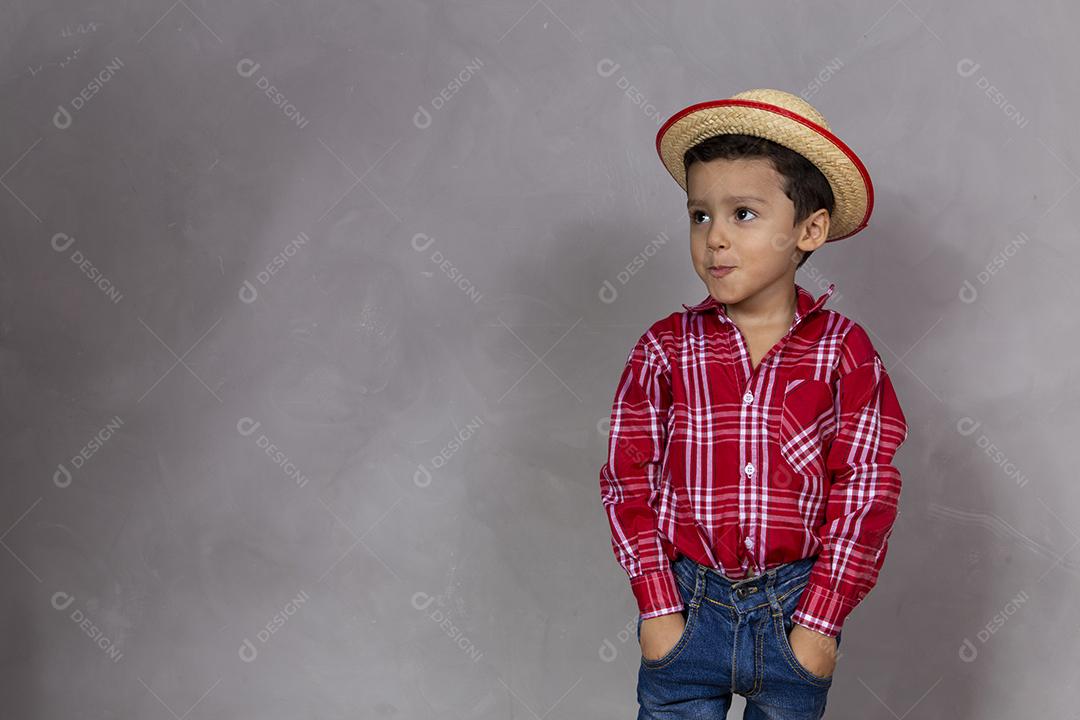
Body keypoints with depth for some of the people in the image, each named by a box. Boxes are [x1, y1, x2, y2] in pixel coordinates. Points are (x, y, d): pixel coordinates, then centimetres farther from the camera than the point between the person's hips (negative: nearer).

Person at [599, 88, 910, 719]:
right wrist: (657, 610, -7)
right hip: (687, 603, 0)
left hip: (794, 609, 0)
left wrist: (820, 621, -9)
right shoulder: (667, 348, -3)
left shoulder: (844, 351, -4)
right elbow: (630, 480, -2)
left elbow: (865, 492, -5)